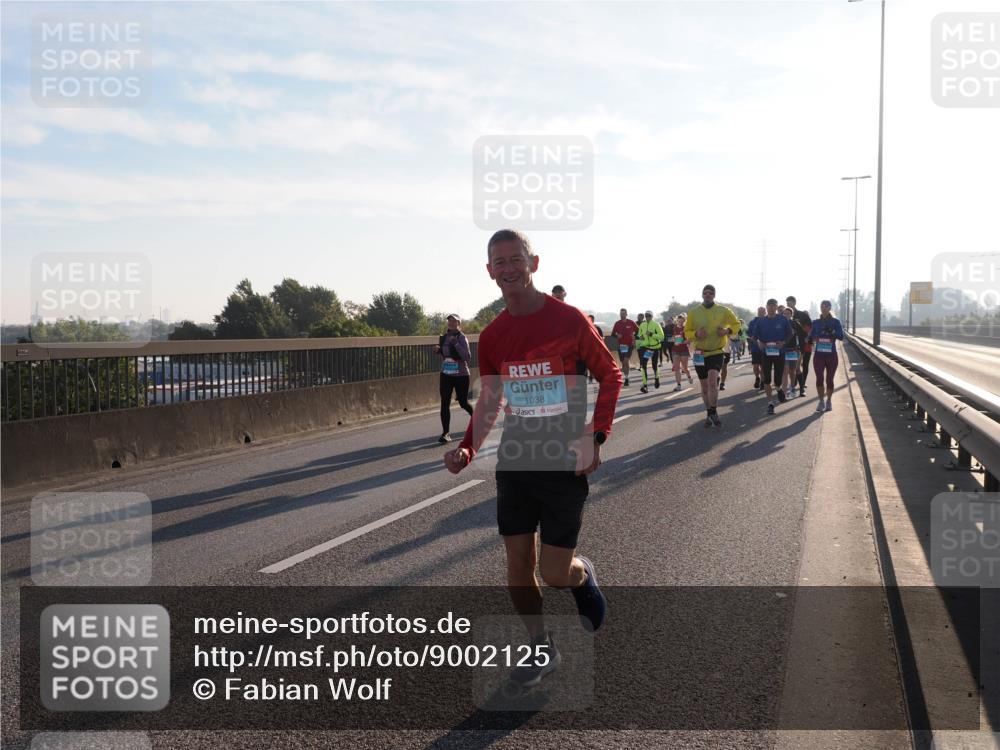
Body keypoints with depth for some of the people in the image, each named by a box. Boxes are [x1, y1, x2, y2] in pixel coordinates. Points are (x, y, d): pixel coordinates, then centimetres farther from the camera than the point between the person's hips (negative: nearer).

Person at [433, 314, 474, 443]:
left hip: (461, 376, -4)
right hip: (446, 375, 4)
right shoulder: (443, 337, 5)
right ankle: (445, 433, -1)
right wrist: (437, 350, -2)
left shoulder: (461, 338, -12)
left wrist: (456, 343, -31)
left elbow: (468, 357, -23)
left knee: (463, 402, 9)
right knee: (444, 404, -3)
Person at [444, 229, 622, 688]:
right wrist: (467, 449, -2)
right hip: (514, 462, 4)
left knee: (555, 574, -3)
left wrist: (595, 438, -15)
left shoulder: (569, 320, -10)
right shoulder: (492, 335, 3)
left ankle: (584, 575, 34)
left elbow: (610, 375, -3)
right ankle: (541, 649, 28)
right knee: (518, 563, 8)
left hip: (564, 463, -4)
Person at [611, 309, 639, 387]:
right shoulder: (617, 323, 3)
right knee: (623, 362, 8)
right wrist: (617, 335, -10)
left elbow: (637, 330, 10)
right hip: (620, 344, 3)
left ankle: (626, 378, -13)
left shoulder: (631, 323, -2)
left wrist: (634, 337, -3)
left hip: (629, 344, -3)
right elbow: (613, 333, 9)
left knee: (626, 360, -18)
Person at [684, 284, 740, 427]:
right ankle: (709, 414, 27)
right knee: (704, 385, 10)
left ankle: (714, 412, -10)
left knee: (712, 380, -23)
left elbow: (736, 323, 11)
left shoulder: (723, 311, -2)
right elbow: (687, 332, 5)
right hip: (700, 353, 2)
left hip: (717, 352, -2)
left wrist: (728, 331, -9)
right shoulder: (693, 312, 0)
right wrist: (696, 334, -16)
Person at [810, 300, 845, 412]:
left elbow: (841, 337, -8)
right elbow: (811, 336, 12)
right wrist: (814, 339, -9)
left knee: (829, 379, 4)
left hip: (831, 355, -1)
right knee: (819, 379, -5)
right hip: (819, 354, 1)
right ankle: (821, 401, 5)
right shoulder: (816, 322, 8)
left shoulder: (835, 322, 1)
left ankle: (829, 401, 18)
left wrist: (832, 332, -25)